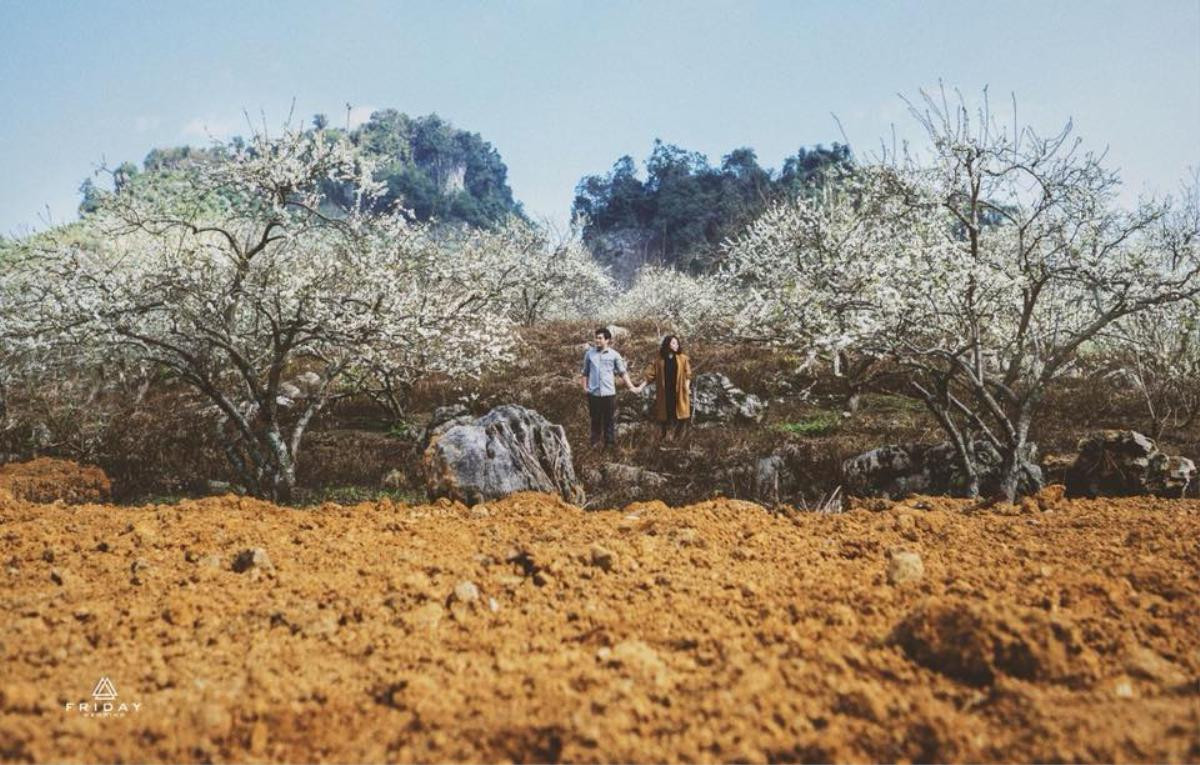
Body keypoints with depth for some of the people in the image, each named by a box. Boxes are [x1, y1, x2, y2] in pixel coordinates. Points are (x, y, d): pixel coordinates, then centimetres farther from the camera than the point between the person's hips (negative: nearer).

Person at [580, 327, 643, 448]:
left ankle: (610, 445, 15)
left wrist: (632, 387, -4)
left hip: (609, 393, -1)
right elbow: (585, 372, 12)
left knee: (610, 420, 5)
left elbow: (623, 372, 3)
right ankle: (594, 444, 20)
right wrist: (585, 387, 1)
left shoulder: (614, 355, 1)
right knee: (595, 420, 10)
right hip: (593, 393, 1)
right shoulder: (589, 353, 5)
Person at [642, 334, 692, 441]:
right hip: (665, 392, 0)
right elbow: (650, 374, 3)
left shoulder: (683, 359, 6)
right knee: (664, 416, 3)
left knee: (682, 418, -6)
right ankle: (662, 439, 13)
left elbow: (688, 374, 2)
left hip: (679, 392, 0)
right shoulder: (660, 360, 5)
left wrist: (687, 386, -12)